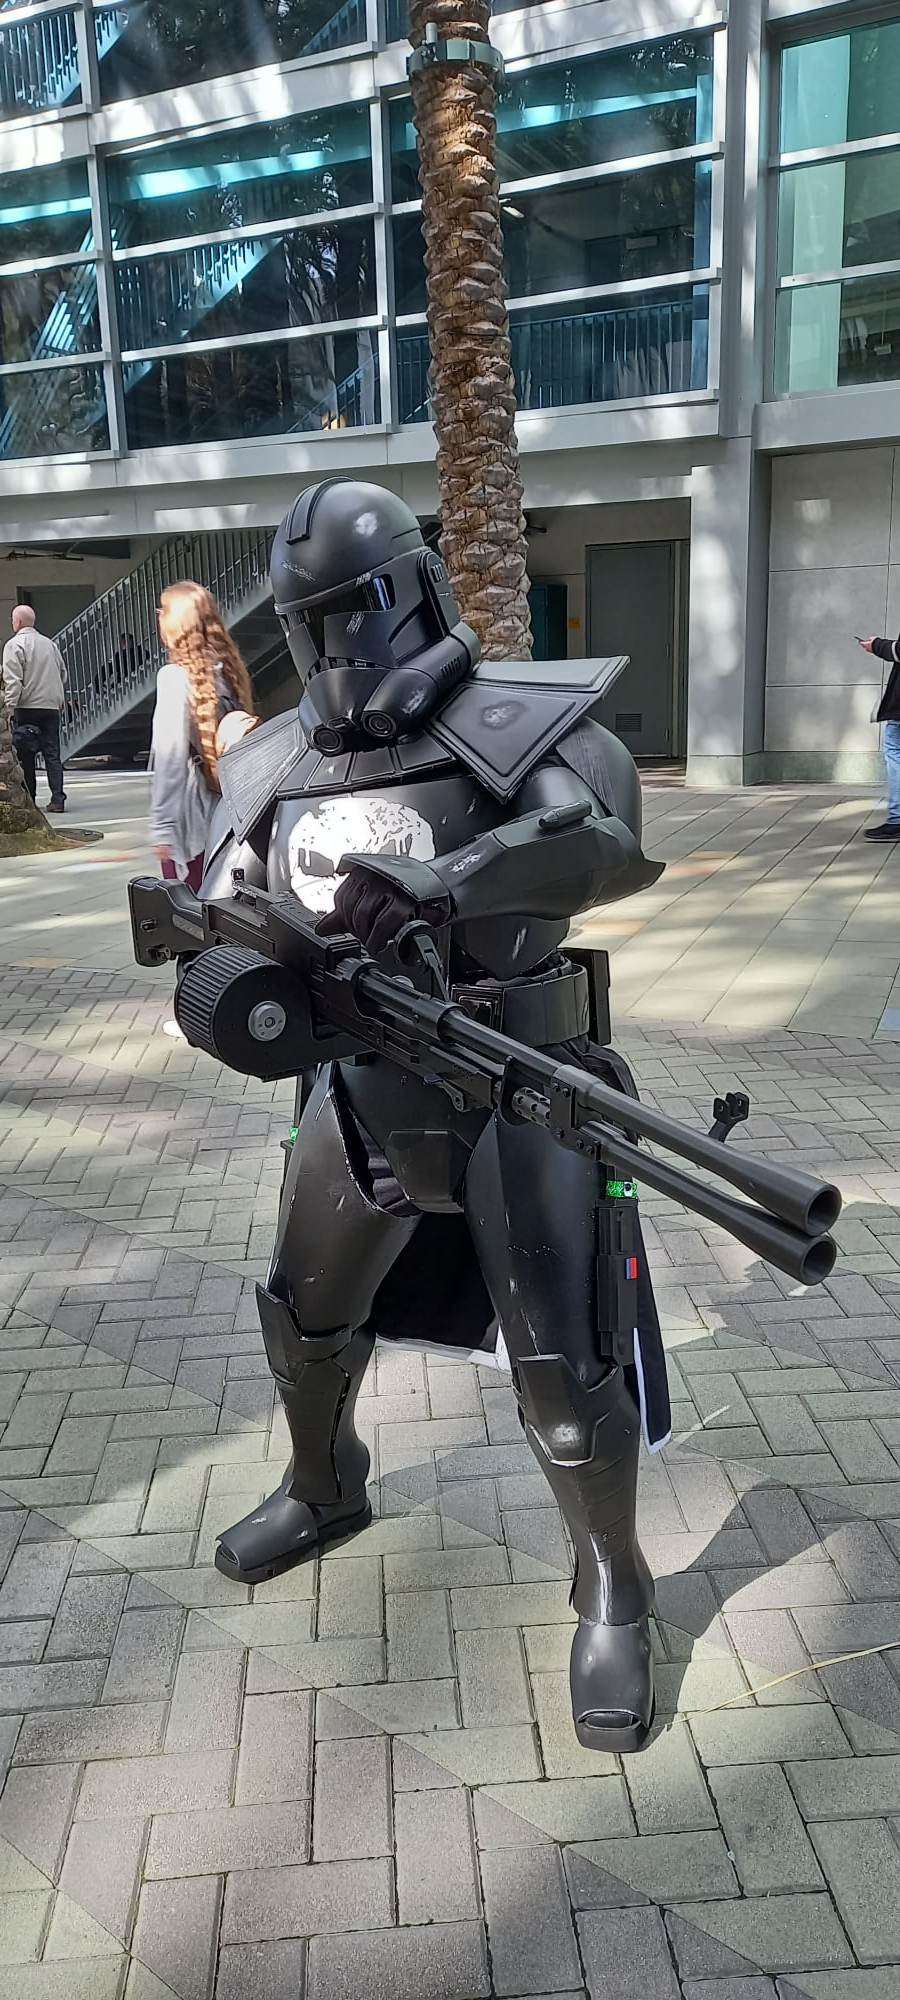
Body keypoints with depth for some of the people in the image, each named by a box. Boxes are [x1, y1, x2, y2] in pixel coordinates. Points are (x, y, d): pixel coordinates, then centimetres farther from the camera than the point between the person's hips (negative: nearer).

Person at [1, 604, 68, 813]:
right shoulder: (50, 643, 13)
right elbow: (63, 674, 18)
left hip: (26, 707, -5)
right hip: (52, 707, 5)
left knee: (25, 756, 4)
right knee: (52, 754, 3)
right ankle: (57, 798, -6)